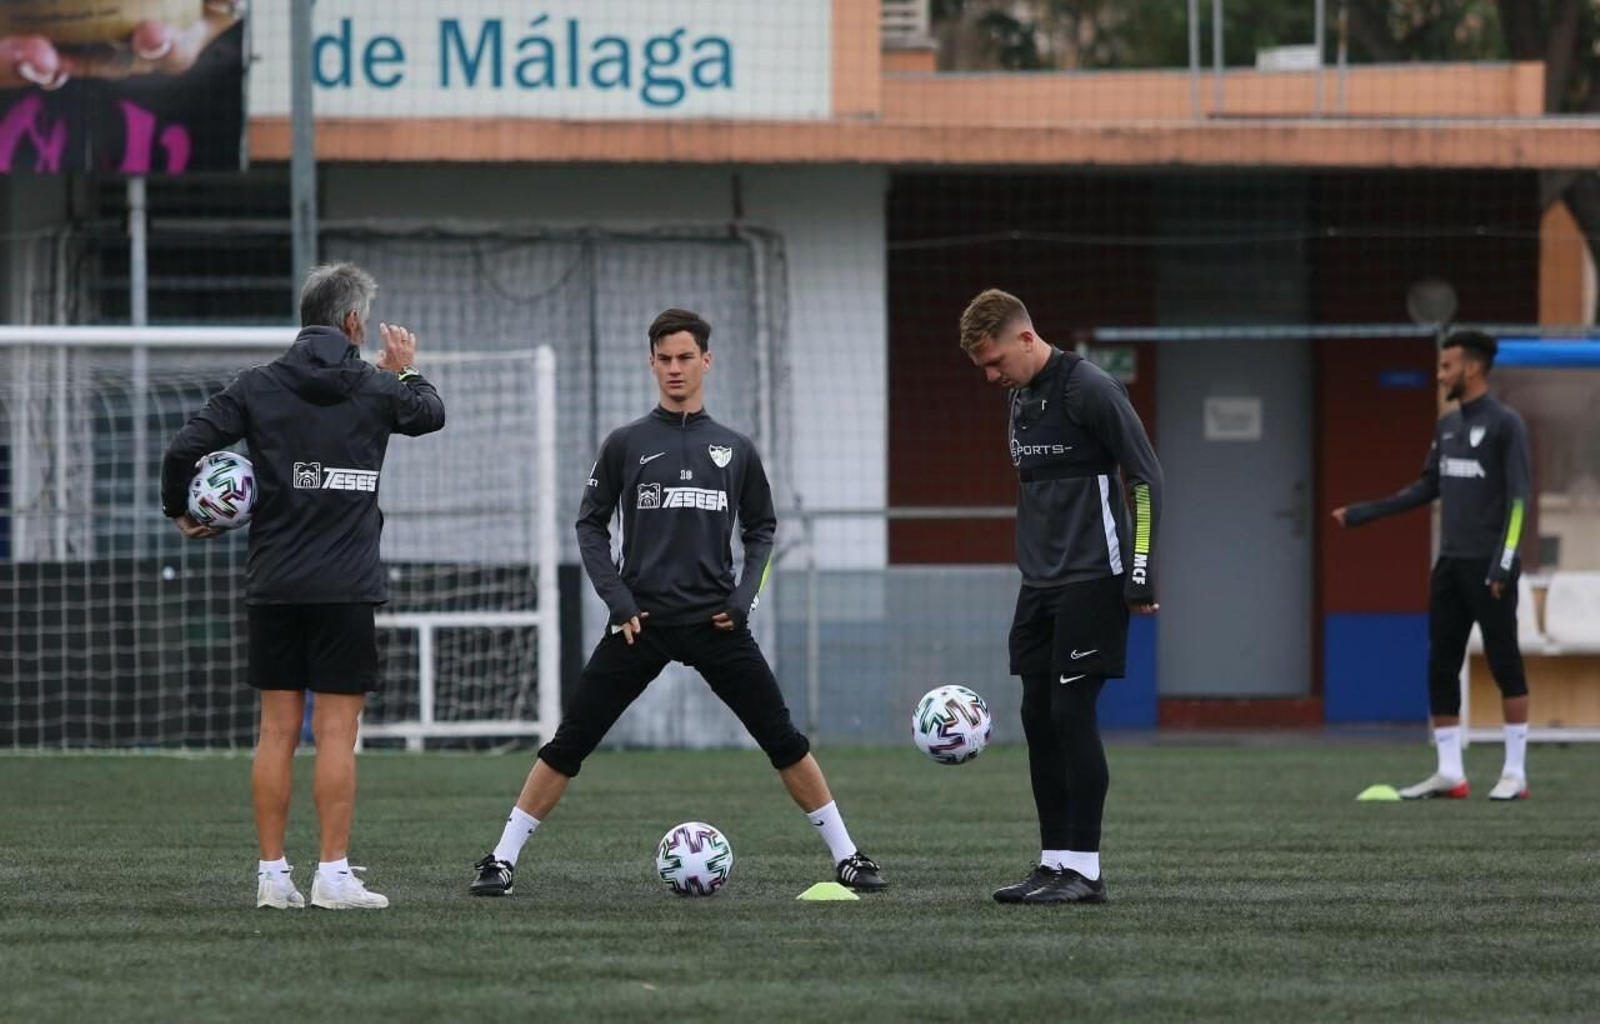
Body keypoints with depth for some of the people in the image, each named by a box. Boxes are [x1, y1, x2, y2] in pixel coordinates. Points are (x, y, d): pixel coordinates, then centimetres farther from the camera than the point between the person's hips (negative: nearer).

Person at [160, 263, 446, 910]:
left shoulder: (257, 387, 1)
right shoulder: (376, 389, -1)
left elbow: (186, 448, -7)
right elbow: (432, 414, 20)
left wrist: (180, 511, 11)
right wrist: (406, 372, 39)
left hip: (272, 585, 3)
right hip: (344, 588, -3)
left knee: (276, 730, 6)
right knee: (336, 731, -1)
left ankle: (272, 876, 6)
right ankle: (333, 876, -4)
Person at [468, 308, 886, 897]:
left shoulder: (735, 450, 8)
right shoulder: (627, 444, 3)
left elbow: (761, 528, 17)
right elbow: (591, 524, 7)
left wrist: (745, 593, 1)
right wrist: (615, 596, -6)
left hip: (716, 622, 1)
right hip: (641, 621, -1)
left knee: (784, 741, -2)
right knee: (568, 745, -3)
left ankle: (846, 857, 6)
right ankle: (502, 859, 4)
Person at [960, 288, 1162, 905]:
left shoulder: (1089, 389, -12)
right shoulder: (1020, 399, 13)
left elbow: (1145, 477, -13)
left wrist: (1141, 576, -16)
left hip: (1091, 581, -8)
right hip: (1040, 586, 8)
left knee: (1072, 713, -10)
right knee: (1038, 718, 6)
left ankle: (1084, 871, -6)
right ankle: (1054, 863, 11)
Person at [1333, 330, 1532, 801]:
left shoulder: (1505, 425, -8)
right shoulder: (1448, 426, 13)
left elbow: (1517, 499, -12)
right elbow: (1426, 488, 20)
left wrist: (1502, 564, -18)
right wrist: (1360, 514, 18)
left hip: (1488, 567, -7)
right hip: (1451, 566, 7)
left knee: (1505, 665, -4)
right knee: (1441, 668, 3)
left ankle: (1515, 772, -1)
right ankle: (1449, 771, 6)